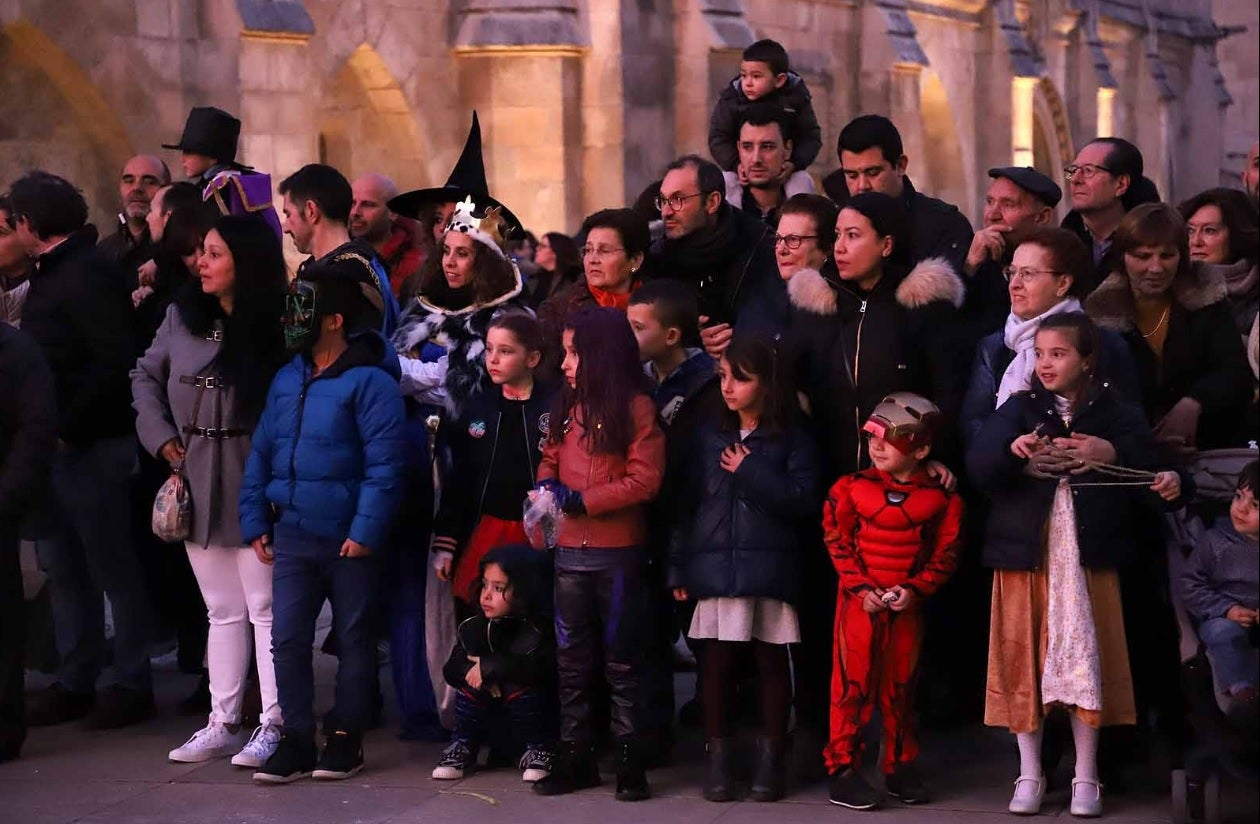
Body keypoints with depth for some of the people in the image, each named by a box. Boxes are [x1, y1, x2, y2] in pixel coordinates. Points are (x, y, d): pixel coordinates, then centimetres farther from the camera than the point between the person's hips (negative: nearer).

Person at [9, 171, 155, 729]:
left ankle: (132, 684, 7)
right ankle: (74, 683, 20)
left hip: (90, 448, -9)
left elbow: (114, 364, -21)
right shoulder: (49, 275, 16)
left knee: (113, 569, -1)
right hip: (56, 446, 9)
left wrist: (68, 426, -19)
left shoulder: (87, 275, -14)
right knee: (63, 569, 12)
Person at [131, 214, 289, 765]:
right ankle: (223, 724, 19)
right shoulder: (183, 315, 5)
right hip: (196, 483, 5)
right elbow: (145, 376, 16)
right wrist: (163, 437, 6)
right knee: (222, 610, 13)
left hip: (251, 487, -5)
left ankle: (274, 725, 5)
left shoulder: (274, 329, -10)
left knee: (264, 608, 0)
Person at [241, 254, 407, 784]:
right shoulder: (286, 379, 9)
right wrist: (255, 522, 8)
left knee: (354, 639, 8)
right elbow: (261, 454, 13)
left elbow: (384, 463, -17)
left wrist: (366, 530, -21)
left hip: (348, 540, -6)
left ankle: (346, 739, 18)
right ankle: (296, 740, 12)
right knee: (287, 639, 4)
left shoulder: (369, 381, -12)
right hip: (293, 536, 6)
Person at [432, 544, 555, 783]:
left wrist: (489, 667, -30)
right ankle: (462, 747, -3)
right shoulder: (472, 628, -1)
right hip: (489, 726, 4)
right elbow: (451, 671, -5)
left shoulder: (538, 630, -17)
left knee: (520, 687, -30)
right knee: (471, 684, -20)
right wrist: (471, 671, -29)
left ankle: (537, 750, -11)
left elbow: (541, 669, -34)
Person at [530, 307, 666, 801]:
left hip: (618, 553, -6)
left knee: (620, 660, 3)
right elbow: (550, 456, 15)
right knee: (571, 660, 11)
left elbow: (644, 479, -15)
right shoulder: (567, 404, 9)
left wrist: (581, 500, -16)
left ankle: (629, 760, 10)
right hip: (569, 551, 6)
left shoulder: (636, 407, -10)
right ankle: (574, 756, 18)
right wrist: (548, 487, -7)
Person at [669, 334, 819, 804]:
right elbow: (687, 504, 8)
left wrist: (750, 472, -13)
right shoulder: (709, 437, 10)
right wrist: (679, 568, 4)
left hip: (769, 569, -2)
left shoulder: (791, 439, 0)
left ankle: (771, 757, 13)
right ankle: (718, 756, 11)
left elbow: (802, 500, -11)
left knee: (771, 661, 5)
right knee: (717, 663, 3)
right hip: (715, 567, 2)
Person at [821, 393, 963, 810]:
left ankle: (900, 768, 22)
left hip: (907, 605, 1)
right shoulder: (851, 489, -4)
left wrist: (915, 589, -13)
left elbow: (945, 553, -1)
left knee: (901, 686, 11)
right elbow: (837, 543, -4)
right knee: (852, 683, -2)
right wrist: (861, 588, -12)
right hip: (860, 600, -1)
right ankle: (843, 769, 4)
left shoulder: (939, 498, -3)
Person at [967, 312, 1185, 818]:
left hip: (1089, 556, -1)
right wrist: (1011, 450, -28)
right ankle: (1030, 774, 15)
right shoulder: (1019, 409, 5)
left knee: (1087, 660, 1)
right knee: (1024, 661, 3)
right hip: (1026, 553, 1)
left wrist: (1111, 454, -21)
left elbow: (1148, 473, -4)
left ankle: (1086, 777, 13)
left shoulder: (1115, 414, 5)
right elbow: (977, 465, -8)